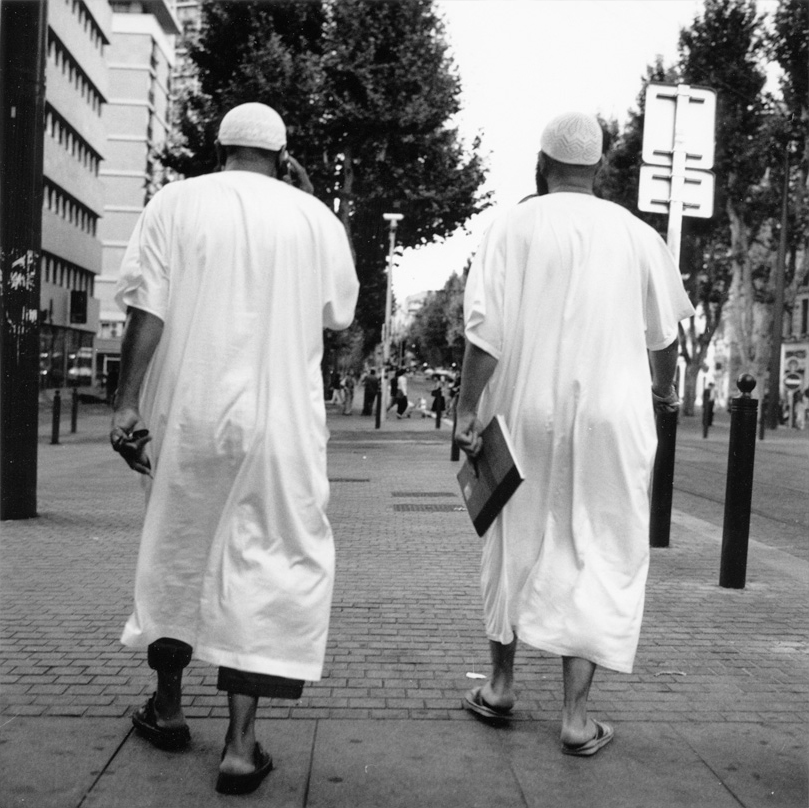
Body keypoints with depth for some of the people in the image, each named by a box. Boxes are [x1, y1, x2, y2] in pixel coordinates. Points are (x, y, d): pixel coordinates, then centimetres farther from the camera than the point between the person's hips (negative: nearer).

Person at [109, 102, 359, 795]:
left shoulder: (176, 203, 2)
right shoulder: (316, 217, 3)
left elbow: (148, 309, -6)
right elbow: (339, 317, 11)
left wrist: (128, 401, -5)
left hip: (189, 409, 1)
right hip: (281, 418, -1)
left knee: (177, 549, 18)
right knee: (272, 563, 4)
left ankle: (167, 705, 33)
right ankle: (241, 740, 1)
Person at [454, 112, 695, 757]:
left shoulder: (515, 226, -3)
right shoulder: (635, 234, 2)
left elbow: (485, 328, -10)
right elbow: (664, 333, 13)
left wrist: (469, 408, -5)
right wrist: (664, 389, 31)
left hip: (527, 412, 1)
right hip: (611, 414, 0)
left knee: (517, 545, 16)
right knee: (598, 556, 6)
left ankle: (501, 685, 29)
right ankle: (576, 715, 7)